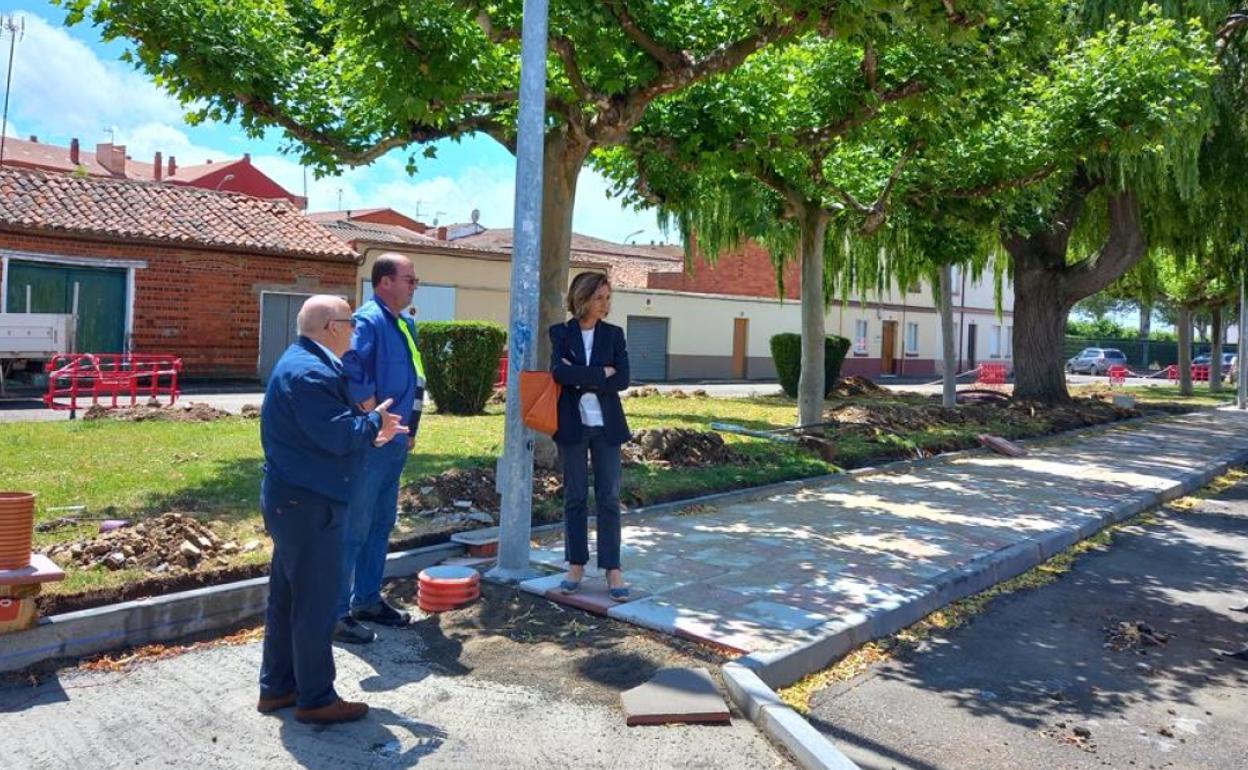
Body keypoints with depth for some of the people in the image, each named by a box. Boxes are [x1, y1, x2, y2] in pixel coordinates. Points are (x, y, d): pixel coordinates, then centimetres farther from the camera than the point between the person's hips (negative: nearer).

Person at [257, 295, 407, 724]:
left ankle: (277, 686, 32)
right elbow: (336, 435, -26)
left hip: (293, 500, 11)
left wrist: (369, 431, 7)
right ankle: (316, 700, 13)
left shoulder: (301, 363, 14)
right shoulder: (309, 372, -21)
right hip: (309, 504, -11)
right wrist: (374, 423, -9)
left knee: (287, 596, 19)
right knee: (315, 603, 1)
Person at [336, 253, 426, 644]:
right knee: (354, 528, -2)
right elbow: (350, 363, -33)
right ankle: (338, 613, 9)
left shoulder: (405, 323, 14)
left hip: (397, 444, 10)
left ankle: (367, 599, 31)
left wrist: (409, 429, 19)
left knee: (381, 524, 17)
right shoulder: (369, 320, -16)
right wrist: (371, 413, -24)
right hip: (371, 444, -9)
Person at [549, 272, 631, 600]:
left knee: (609, 497, 2)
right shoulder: (560, 333, 1)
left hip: (606, 425, 1)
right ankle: (576, 565, 19)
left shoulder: (614, 334, 4)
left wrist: (581, 377, -12)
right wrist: (602, 372, -14)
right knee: (575, 497, 7)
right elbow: (558, 371, -16)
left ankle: (613, 569, 9)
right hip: (572, 425, 0)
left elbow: (622, 380, -7)